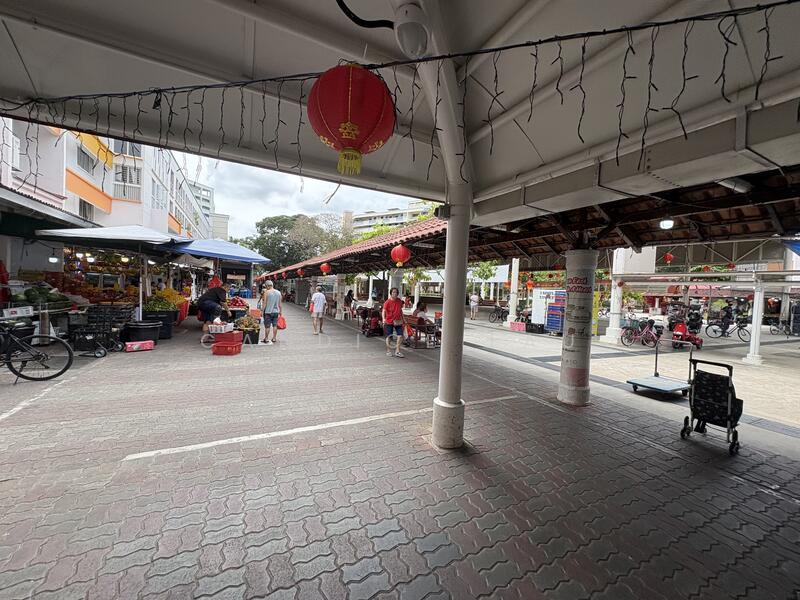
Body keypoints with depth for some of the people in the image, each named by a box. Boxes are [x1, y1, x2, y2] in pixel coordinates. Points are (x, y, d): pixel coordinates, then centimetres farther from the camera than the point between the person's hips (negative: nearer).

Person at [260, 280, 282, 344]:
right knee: (275, 325, 10)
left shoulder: (266, 292, -9)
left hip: (268, 311, -4)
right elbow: (280, 303, 9)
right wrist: (281, 311, 16)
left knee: (267, 326, 3)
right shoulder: (278, 292, 5)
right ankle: (274, 338, 17)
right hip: (276, 311, 4)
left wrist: (262, 310, -4)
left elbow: (264, 303, -11)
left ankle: (266, 339, 10)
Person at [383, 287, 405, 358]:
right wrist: (384, 318, -33)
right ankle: (388, 350, 24)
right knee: (389, 337, 7)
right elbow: (384, 311, -17)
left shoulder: (399, 301, 3)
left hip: (398, 321, 4)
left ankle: (397, 351, 5)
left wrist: (403, 318, 19)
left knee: (400, 335, -5)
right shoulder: (387, 302, -11)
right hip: (389, 321, -4)